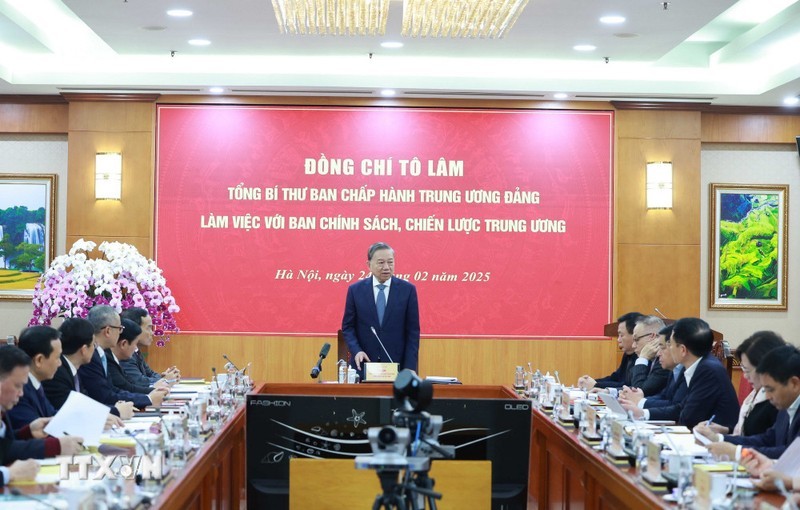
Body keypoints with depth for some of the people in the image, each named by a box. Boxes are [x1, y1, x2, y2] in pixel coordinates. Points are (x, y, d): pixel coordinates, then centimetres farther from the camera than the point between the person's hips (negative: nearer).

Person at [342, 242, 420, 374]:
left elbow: (413, 331, 0)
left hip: (397, 365, 0)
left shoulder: (407, 289, 0)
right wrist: (356, 351, -13)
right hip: (363, 365, 1)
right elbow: (348, 326, 5)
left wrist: (409, 368, -8)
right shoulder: (355, 290, 2)